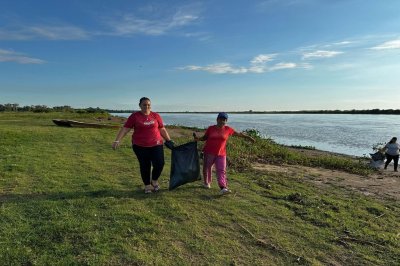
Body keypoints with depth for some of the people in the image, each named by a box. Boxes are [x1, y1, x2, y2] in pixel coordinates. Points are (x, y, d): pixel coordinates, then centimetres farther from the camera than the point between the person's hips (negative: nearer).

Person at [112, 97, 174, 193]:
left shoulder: (156, 116, 5)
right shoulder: (134, 116, -1)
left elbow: (162, 129, 13)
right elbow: (125, 129, -5)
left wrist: (169, 140, 12)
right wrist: (117, 140, -14)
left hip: (156, 145, 2)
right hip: (140, 146, -1)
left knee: (159, 164, -6)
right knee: (144, 166, 5)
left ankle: (154, 181, 22)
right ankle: (147, 185, 24)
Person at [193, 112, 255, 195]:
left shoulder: (228, 129, 2)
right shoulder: (211, 128, 0)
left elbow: (238, 134, 13)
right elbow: (205, 137, 7)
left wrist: (248, 137, 15)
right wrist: (197, 138, -12)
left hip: (221, 154, 0)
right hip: (209, 153, 0)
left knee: (221, 171, -9)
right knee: (207, 168, 13)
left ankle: (223, 188, -17)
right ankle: (207, 183, 35)